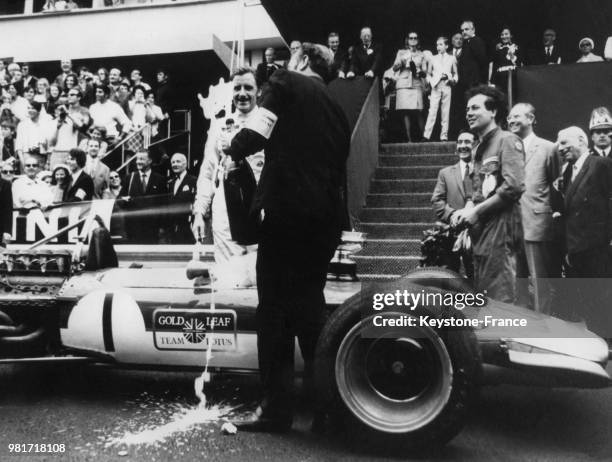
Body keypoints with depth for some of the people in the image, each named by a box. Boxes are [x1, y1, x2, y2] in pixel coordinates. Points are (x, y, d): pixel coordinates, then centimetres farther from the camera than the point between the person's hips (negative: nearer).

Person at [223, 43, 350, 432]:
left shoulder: (287, 82, 5)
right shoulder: (337, 109, 23)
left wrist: (233, 150, 10)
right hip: (328, 217, 6)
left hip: (286, 210, -6)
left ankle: (277, 408, 3)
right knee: (309, 304, 15)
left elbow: (256, 133, -8)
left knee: (275, 308, 0)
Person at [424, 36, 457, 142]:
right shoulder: (433, 58, 12)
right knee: (432, 110, -11)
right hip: (436, 87, -1)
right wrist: (430, 81, -5)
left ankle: (444, 135, 3)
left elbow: (455, 73, 15)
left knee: (445, 112, 0)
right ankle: (426, 135, -14)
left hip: (447, 86, 1)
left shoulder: (451, 58, 12)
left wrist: (453, 79, -5)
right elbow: (429, 74, 14)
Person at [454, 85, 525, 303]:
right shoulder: (480, 148, 19)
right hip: (481, 232, 9)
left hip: (500, 230, -8)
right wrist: (468, 214, 5)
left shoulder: (507, 140, -5)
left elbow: (514, 186, -17)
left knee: (500, 301, -7)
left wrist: (476, 211, -13)